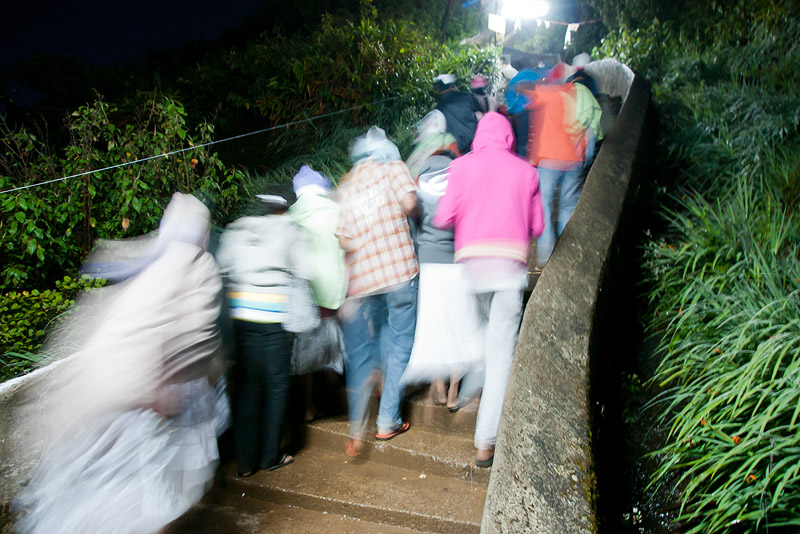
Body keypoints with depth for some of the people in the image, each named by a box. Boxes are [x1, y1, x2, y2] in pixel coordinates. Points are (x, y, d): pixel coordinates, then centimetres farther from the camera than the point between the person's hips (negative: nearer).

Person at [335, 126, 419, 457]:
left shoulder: (344, 187, 14)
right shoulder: (392, 167, 6)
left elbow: (342, 239, 2)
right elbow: (410, 203, -11)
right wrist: (414, 215, 8)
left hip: (360, 280, 3)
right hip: (399, 272, -3)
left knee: (360, 356, 10)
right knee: (399, 345, 12)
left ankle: (356, 432, 5)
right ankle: (388, 422, 16)